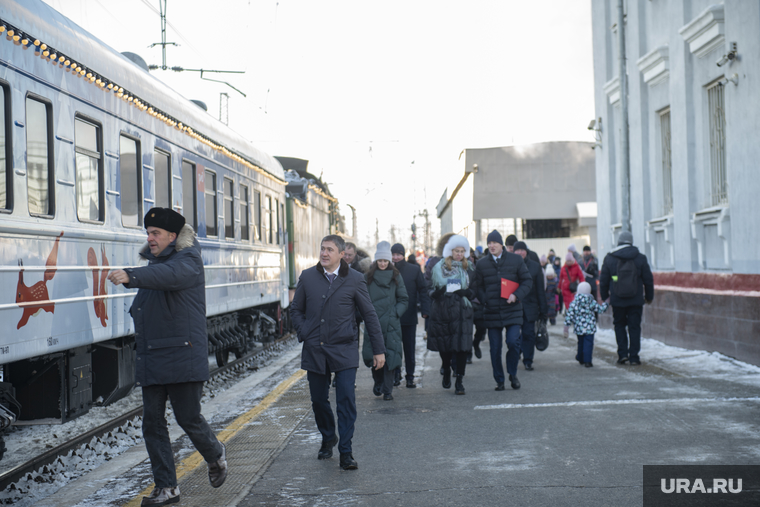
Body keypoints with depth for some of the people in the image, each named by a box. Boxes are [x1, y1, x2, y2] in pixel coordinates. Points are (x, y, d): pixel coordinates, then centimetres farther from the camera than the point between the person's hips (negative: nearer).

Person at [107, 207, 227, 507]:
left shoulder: (188, 260, -8)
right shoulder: (155, 261, 18)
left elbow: (169, 275, -32)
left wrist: (131, 276, -47)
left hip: (183, 357, -8)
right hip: (152, 359, 8)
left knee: (188, 418, -2)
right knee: (152, 423, 5)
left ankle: (216, 456, 29)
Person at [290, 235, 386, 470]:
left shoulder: (354, 279, -1)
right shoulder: (307, 277, 5)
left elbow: (369, 315, 4)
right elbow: (296, 310, 15)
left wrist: (378, 349, 3)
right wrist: (304, 334, 0)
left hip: (344, 349, -2)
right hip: (314, 350, 3)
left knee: (346, 400, -8)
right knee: (318, 399, 11)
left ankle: (346, 452, 1)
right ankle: (328, 438, 36)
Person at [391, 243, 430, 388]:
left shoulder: (414, 269, 1)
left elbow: (423, 290, 0)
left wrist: (425, 310, -10)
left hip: (409, 316, 0)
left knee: (410, 348, 6)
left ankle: (410, 377, 15)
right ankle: (396, 375, 16)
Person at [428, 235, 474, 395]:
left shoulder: (468, 268, 7)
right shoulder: (438, 268, 5)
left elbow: (474, 291, 11)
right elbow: (431, 290, 8)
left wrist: (466, 292, -11)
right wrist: (436, 292, -15)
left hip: (461, 312, 0)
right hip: (441, 311, 0)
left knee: (461, 345, -8)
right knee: (443, 345, 7)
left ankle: (459, 380, 0)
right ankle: (447, 372, 34)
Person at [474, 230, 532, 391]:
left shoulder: (516, 260, 3)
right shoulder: (481, 264, 7)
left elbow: (527, 281, 5)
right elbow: (478, 287, 13)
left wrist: (516, 295, -10)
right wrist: (485, 301, -3)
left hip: (512, 310, -1)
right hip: (492, 312, 2)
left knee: (513, 342, -13)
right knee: (495, 348, 3)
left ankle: (513, 374, 10)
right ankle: (499, 380, 17)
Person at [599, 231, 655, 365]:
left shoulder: (609, 258, 0)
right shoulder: (641, 258, 0)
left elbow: (603, 280, 4)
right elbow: (648, 280, 5)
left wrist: (604, 296, 16)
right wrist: (649, 296, 17)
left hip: (617, 300, 0)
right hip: (636, 300, 0)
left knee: (619, 325, 14)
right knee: (634, 327, 5)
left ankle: (622, 353, 4)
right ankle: (633, 357, 4)